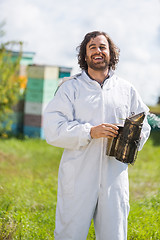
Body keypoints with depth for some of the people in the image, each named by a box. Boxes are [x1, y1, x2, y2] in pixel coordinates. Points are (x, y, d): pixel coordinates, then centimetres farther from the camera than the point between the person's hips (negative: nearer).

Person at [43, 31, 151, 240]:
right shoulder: (70, 88, 5)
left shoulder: (127, 90, 14)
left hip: (114, 177, 2)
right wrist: (90, 132, -17)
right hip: (78, 177, -2)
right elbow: (53, 130, -5)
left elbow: (143, 125, 21)